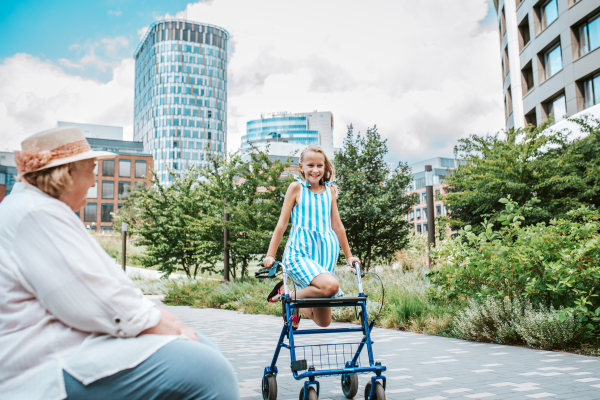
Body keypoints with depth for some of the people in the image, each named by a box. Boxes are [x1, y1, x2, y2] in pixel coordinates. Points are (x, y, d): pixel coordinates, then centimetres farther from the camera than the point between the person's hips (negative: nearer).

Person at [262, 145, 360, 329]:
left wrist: (348, 256, 21)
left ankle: (291, 297, 33)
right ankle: (291, 297, -6)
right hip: (300, 253, -4)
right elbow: (282, 224, 2)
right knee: (330, 285, -33)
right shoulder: (296, 187, 2)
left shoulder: (330, 190, 12)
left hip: (325, 253, 5)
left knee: (323, 321, 4)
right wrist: (270, 255, -1)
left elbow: (337, 226, 18)